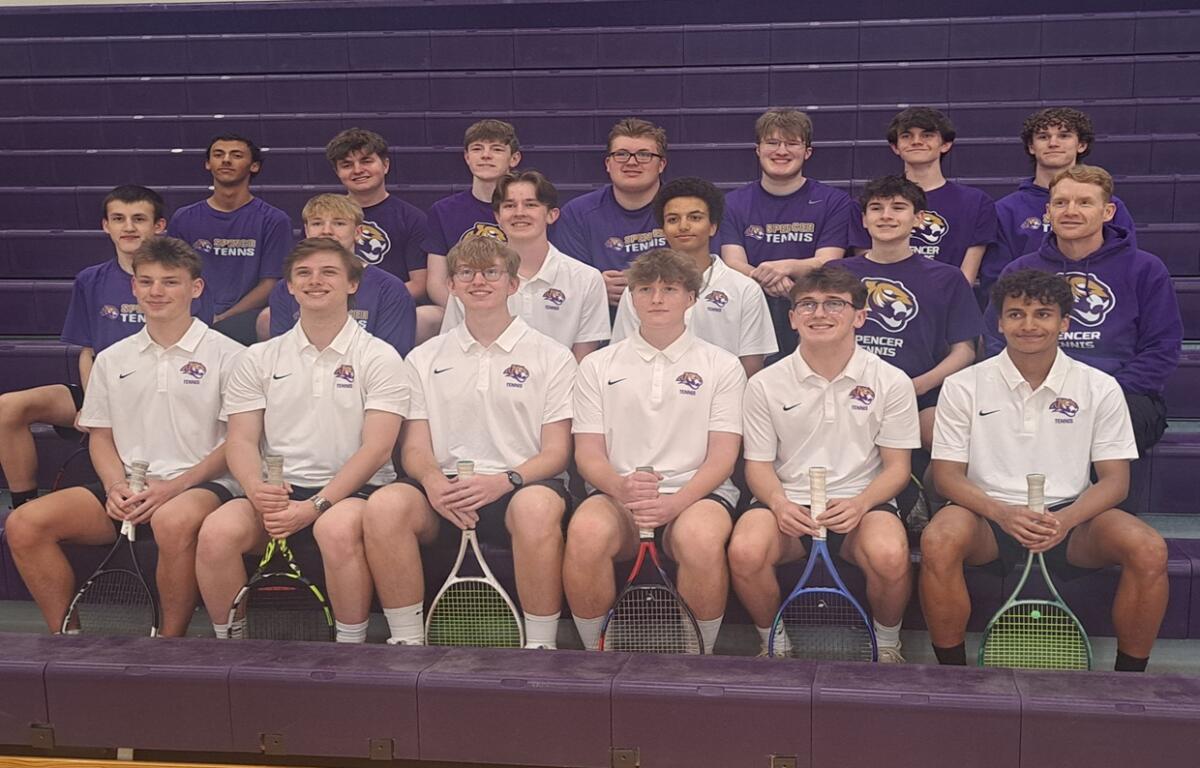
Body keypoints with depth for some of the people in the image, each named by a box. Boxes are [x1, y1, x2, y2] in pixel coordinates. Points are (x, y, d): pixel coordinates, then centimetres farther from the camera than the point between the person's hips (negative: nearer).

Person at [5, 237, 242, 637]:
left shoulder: (226, 355, 1)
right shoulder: (112, 359, 17)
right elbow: (101, 435, 18)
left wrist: (174, 487, -14)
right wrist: (116, 488, -3)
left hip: (200, 485, -5)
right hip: (127, 490, 5)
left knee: (173, 521, -40)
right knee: (24, 523, -16)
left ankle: (169, 643, -20)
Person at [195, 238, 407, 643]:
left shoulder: (379, 357, 4)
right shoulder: (259, 359, 15)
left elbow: (376, 448, -6)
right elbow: (241, 441, 8)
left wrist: (315, 506, -18)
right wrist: (257, 489, -16)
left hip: (352, 489, -3)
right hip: (276, 491, 3)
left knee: (337, 529, -38)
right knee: (217, 532, -27)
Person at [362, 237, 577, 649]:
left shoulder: (552, 357, 9)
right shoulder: (424, 359, 18)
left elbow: (556, 452, 2)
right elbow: (414, 446, 12)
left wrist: (504, 481, -17)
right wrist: (433, 481, -12)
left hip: (522, 486, -2)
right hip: (445, 490, 3)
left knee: (537, 506, -38)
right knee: (384, 504, -29)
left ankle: (540, 647, -24)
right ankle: (406, 643, -16)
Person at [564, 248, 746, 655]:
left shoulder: (722, 366, 10)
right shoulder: (597, 366, 14)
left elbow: (722, 456, 2)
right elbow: (588, 453, 7)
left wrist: (675, 502, -17)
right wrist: (621, 487, -17)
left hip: (696, 494, -1)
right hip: (616, 493, 1)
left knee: (701, 539, -37)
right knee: (585, 533, -34)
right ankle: (595, 655, -12)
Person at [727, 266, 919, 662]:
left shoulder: (891, 382, 2)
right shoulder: (765, 384, 4)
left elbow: (896, 467, 3)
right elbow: (758, 464, 7)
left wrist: (859, 504, -17)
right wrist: (779, 503, -16)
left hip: (862, 504, 0)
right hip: (788, 503, 1)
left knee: (890, 556, -34)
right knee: (745, 551, -31)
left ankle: (886, 645, 0)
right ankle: (773, 643, 0)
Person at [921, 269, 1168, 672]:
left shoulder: (1100, 388, 4)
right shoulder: (964, 386, 1)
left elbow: (1115, 478, 2)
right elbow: (947, 474, -1)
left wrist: (1066, 520, -19)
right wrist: (1001, 513, -21)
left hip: (1071, 519, 2)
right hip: (989, 517, -1)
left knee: (1149, 549, -26)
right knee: (938, 542, -34)